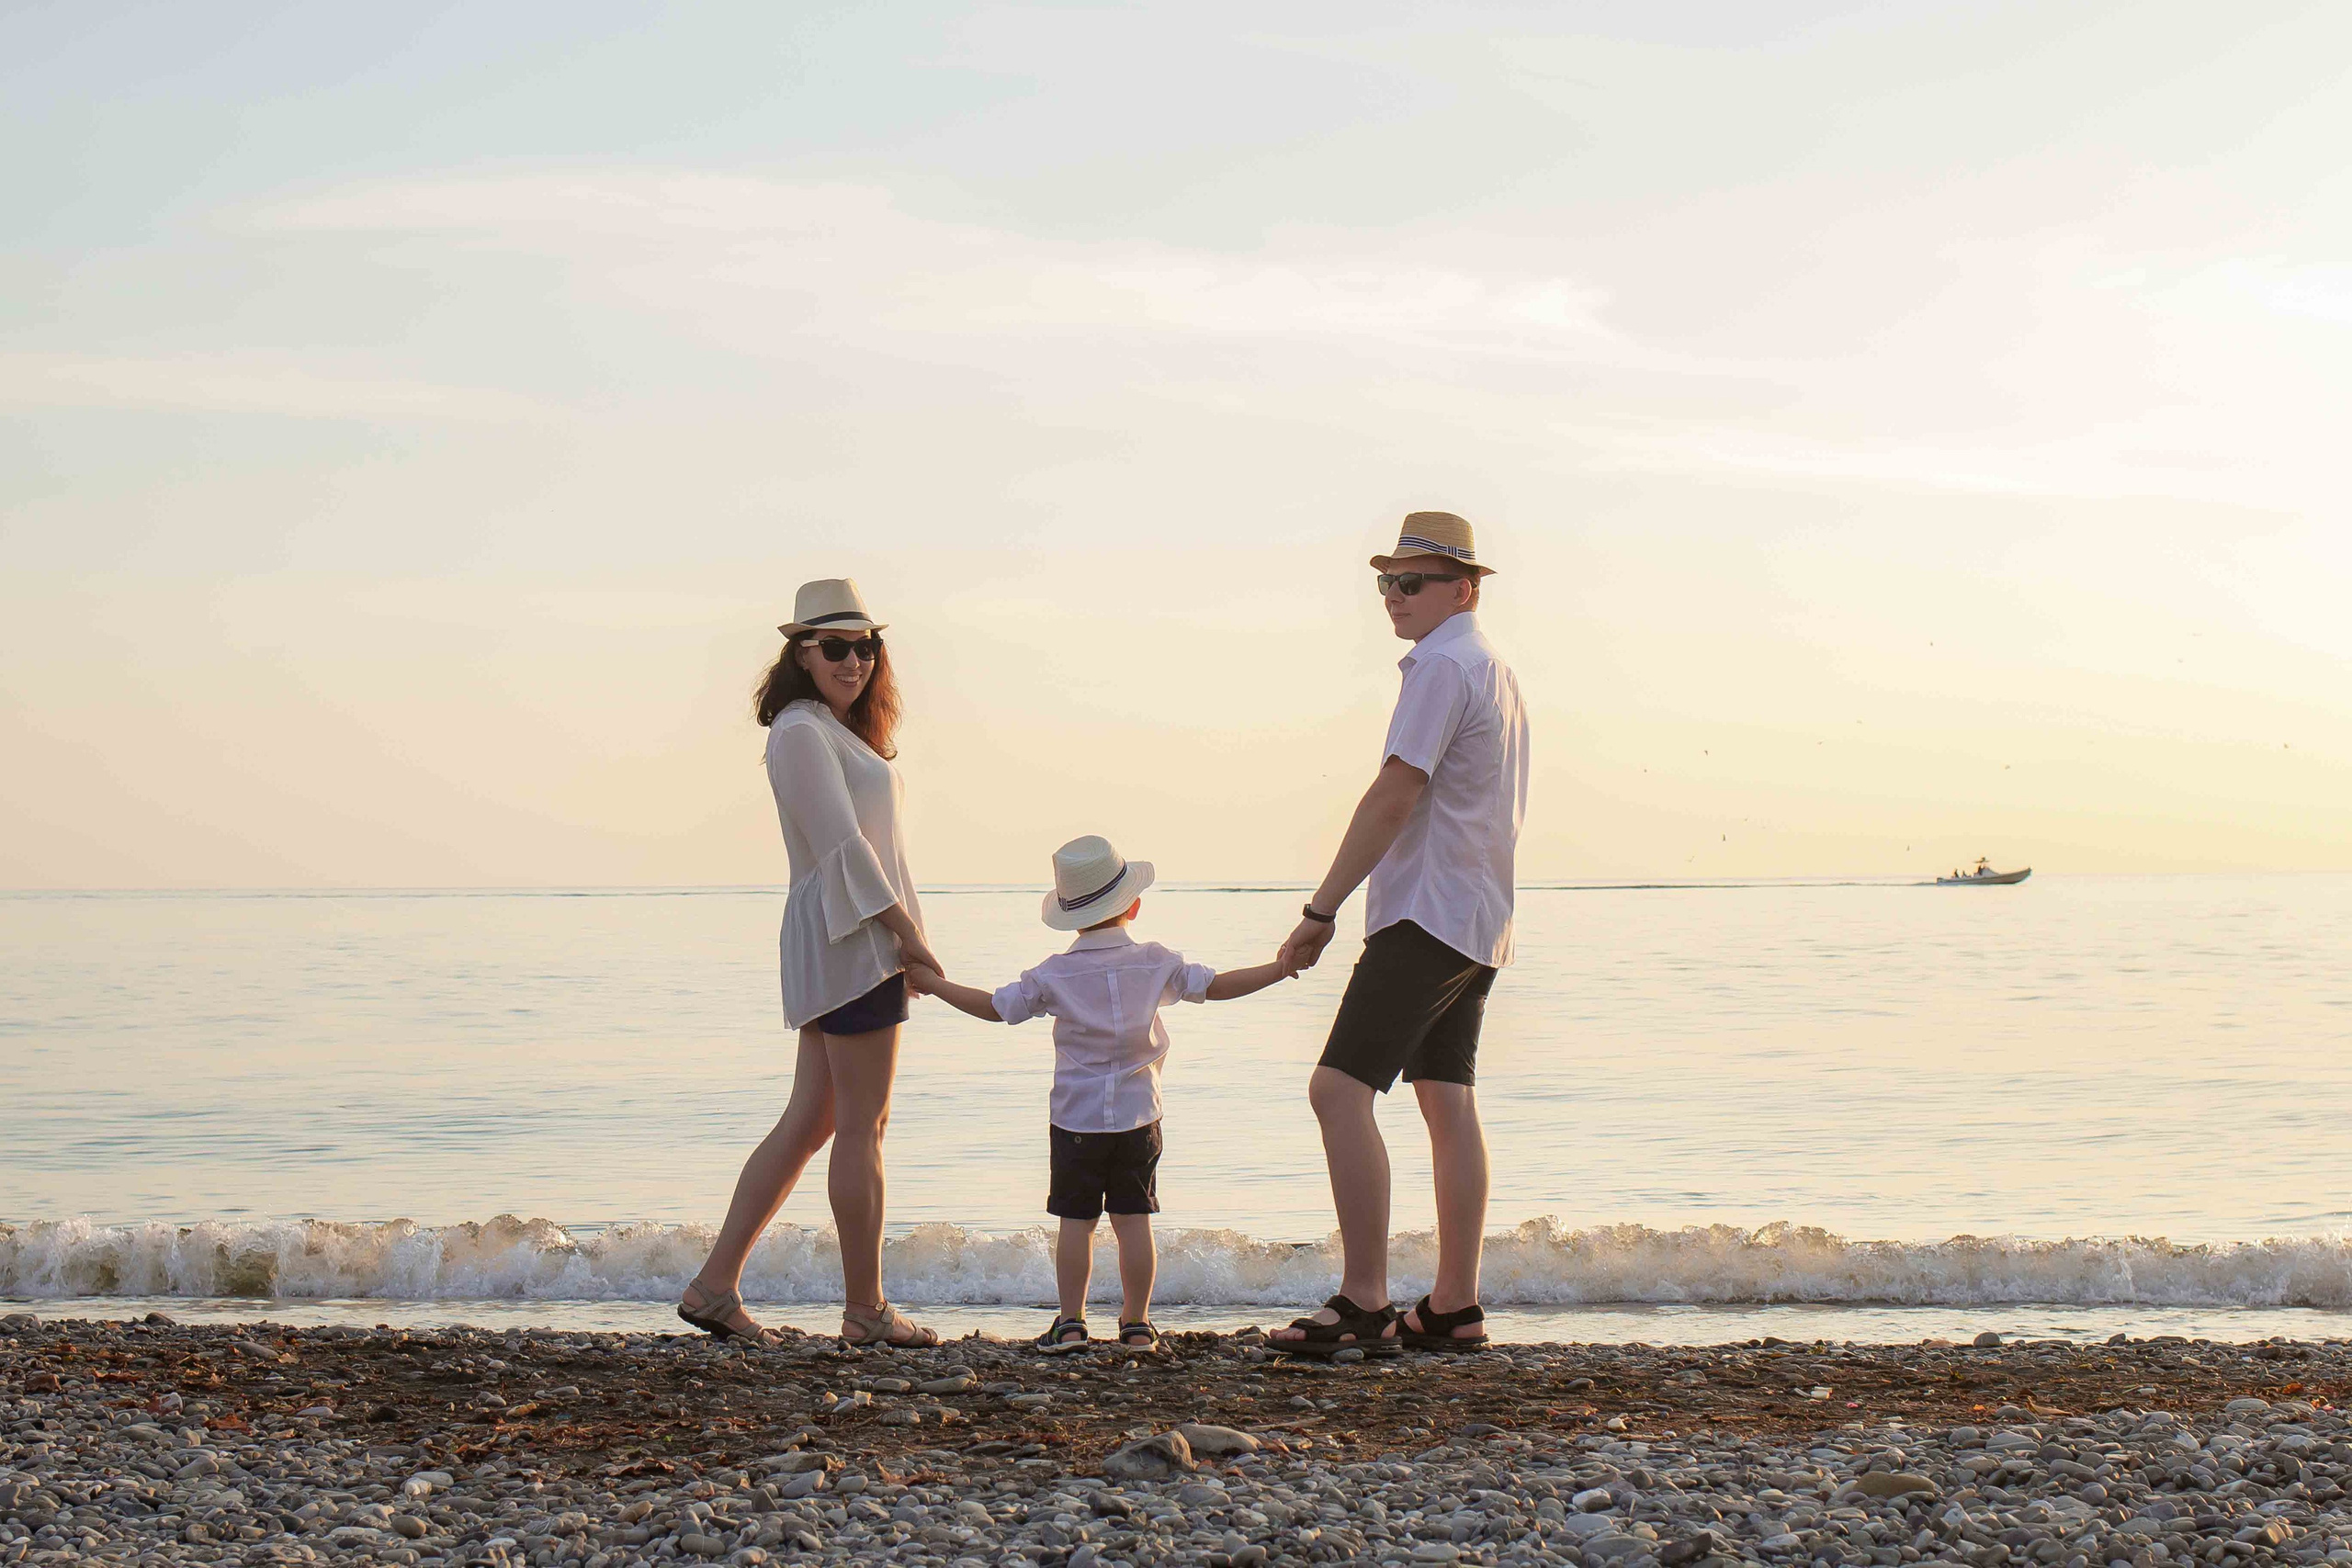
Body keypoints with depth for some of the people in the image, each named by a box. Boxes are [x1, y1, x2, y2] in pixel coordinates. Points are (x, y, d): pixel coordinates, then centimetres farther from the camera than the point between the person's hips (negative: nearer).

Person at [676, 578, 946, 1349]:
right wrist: (906, 932, -17)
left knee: (810, 1120, 9)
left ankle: (715, 1286, 8)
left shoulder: (842, 734, 20)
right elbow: (841, 845, -17)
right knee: (862, 1126, -4)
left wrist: (906, 937, 14)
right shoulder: (801, 732, -11)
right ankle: (865, 1309, 2)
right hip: (854, 937, -10)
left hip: (856, 939, 10)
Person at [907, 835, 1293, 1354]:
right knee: (1134, 1219, 5)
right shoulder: (1157, 964, -1)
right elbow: (1216, 986, 2)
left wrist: (931, 982, 13)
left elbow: (995, 1007, 2)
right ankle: (1137, 1321, 9)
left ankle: (1071, 1321, 5)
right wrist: (1280, 968, 13)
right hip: (1138, 1116, 1)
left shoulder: (1054, 975, -3)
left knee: (1075, 1220, 3)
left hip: (1076, 1119, -1)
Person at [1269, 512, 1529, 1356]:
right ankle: (1454, 1308, 10)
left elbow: (1394, 797, -19)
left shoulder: (1442, 668, -12)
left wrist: (1319, 912, -19)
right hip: (1477, 920, 11)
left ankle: (1364, 1303, -16)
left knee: (1339, 1091, -13)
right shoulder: (1497, 671, 20)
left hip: (1425, 915, -11)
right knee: (1449, 1103, 9)